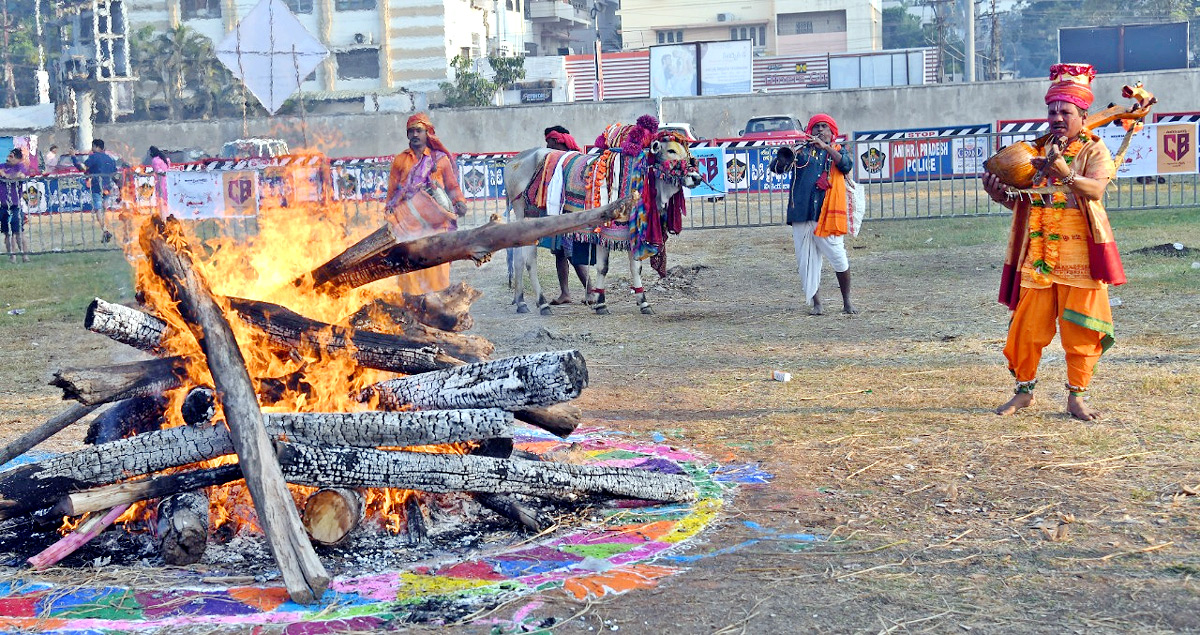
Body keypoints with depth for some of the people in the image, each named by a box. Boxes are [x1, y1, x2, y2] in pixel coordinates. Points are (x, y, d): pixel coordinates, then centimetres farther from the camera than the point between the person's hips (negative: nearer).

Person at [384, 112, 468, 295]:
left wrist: (459, 202, -8)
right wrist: (390, 217, 9)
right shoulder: (399, 160, 16)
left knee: (436, 265, -9)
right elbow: (391, 191, 17)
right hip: (408, 222, 1)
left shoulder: (441, 159, 12)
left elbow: (452, 186, 11)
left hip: (435, 221, -1)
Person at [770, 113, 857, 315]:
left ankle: (847, 301, 11)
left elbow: (846, 164, -10)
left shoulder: (838, 151, 13)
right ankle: (816, 303, 13)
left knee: (839, 259, -4)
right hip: (802, 215, 1)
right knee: (807, 260, 3)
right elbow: (776, 168, 2)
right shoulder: (802, 151, 13)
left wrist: (825, 147, -21)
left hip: (828, 215, -1)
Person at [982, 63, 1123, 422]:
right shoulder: (1038, 152, 13)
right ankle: (1024, 391, 17)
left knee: (1079, 328, 0)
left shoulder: (1094, 151, -1)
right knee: (1027, 326, 3)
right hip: (1038, 255, 3)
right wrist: (1000, 195, -6)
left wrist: (1065, 174, -39)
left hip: (1079, 255, -3)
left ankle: (1076, 397, 11)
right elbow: (1023, 203, 15)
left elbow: (1096, 189, -21)